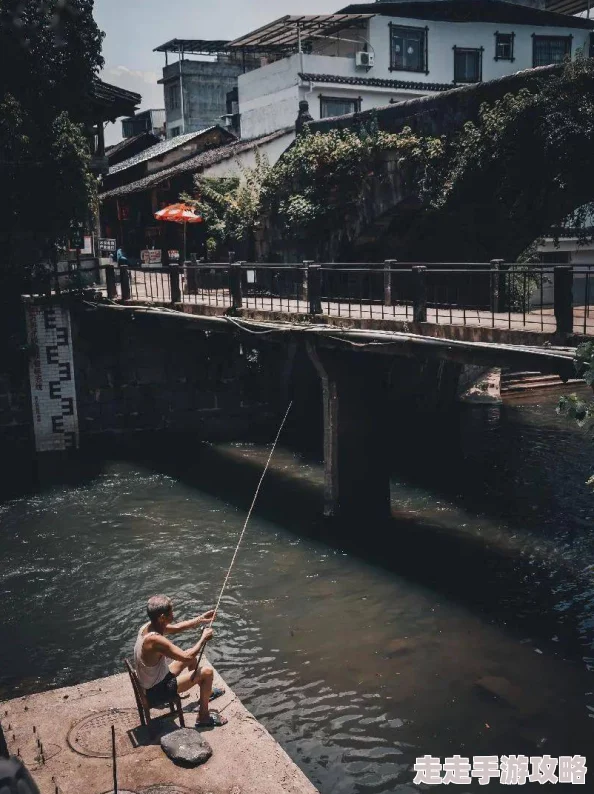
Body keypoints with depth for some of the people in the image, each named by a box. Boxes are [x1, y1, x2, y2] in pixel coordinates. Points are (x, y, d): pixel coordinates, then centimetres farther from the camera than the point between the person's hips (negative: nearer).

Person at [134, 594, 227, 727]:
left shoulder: (148, 626, -7)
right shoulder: (155, 640, -35)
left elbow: (176, 628, 10)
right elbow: (187, 657, -30)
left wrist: (201, 619, 7)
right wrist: (203, 639, -15)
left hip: (150, 683, 9)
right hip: (157, 692, -9)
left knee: (191, 657, 22)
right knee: (207, 671, -7)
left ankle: (207, 692, 43)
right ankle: (204, 716, 10)